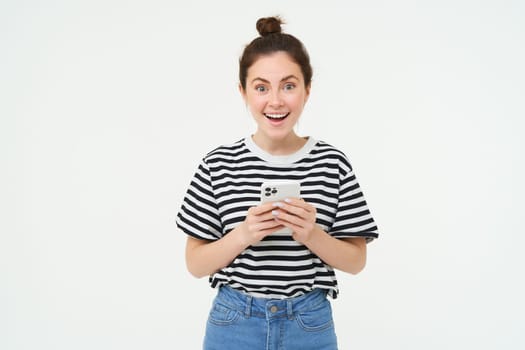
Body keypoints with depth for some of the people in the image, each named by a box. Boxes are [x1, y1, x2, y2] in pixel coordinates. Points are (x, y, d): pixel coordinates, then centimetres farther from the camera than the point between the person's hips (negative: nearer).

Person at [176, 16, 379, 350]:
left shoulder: (332, 162, -7)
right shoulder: (219, 164, -8)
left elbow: (356, 260, -1)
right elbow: (196, 264, -3)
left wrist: (311, 235, -19)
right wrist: (243, 235, -20)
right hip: (234, 322, 0)